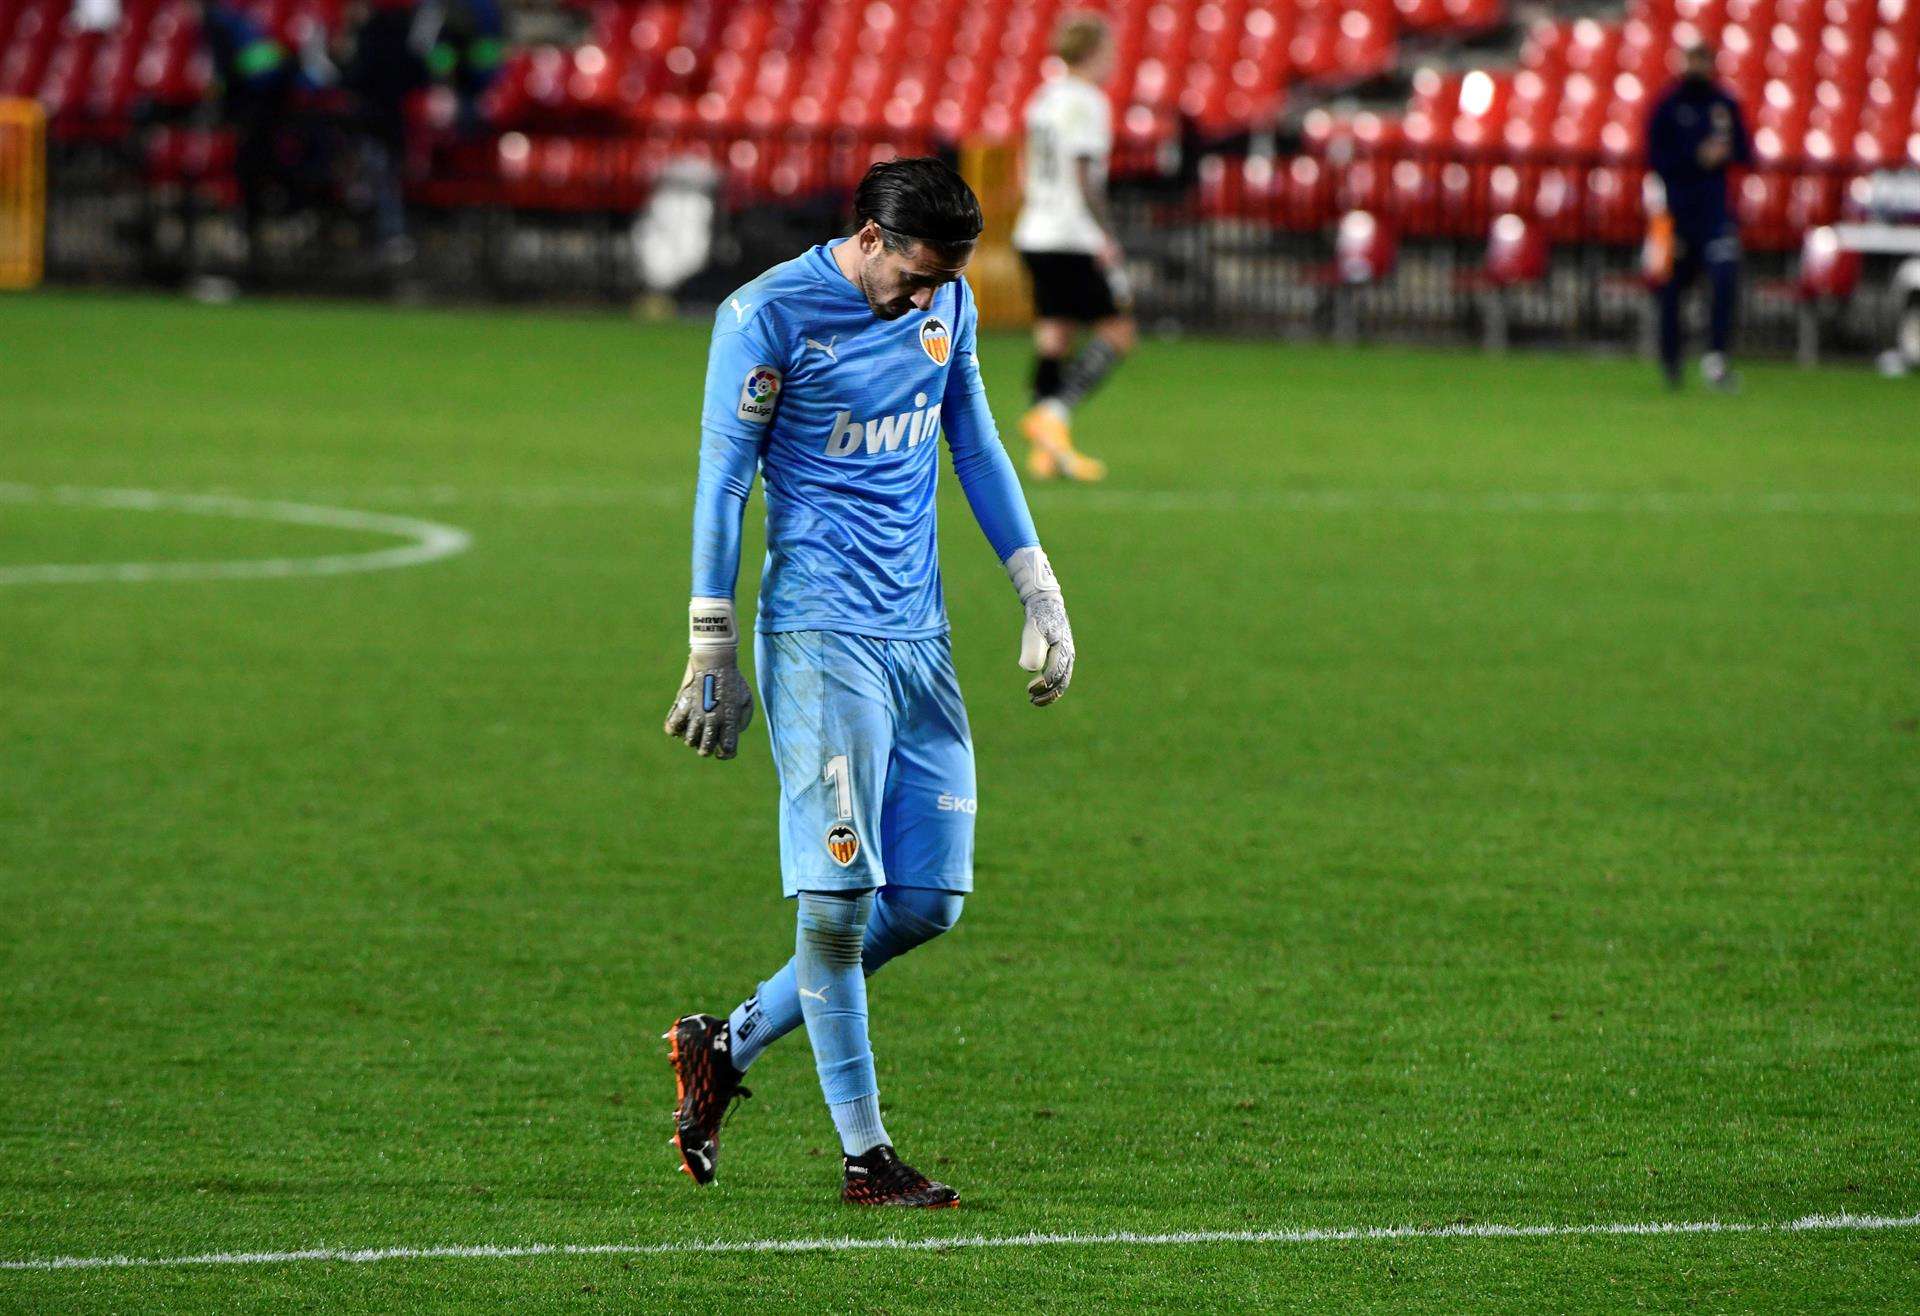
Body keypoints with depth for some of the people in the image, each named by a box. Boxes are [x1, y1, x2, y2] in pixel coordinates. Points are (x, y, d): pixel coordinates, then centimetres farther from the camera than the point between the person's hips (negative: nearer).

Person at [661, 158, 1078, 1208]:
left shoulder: (947, 304, 10)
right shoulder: (767, 317, -8)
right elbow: (722, 482, -5)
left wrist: (1039, 592, 19)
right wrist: (711, 651, -6)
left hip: (919, 637, 7)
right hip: (818, 636, -7)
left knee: (929, 901, 2)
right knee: (838, 895, -10)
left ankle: (729, 1043, 17)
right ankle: (863, 1154, -4)